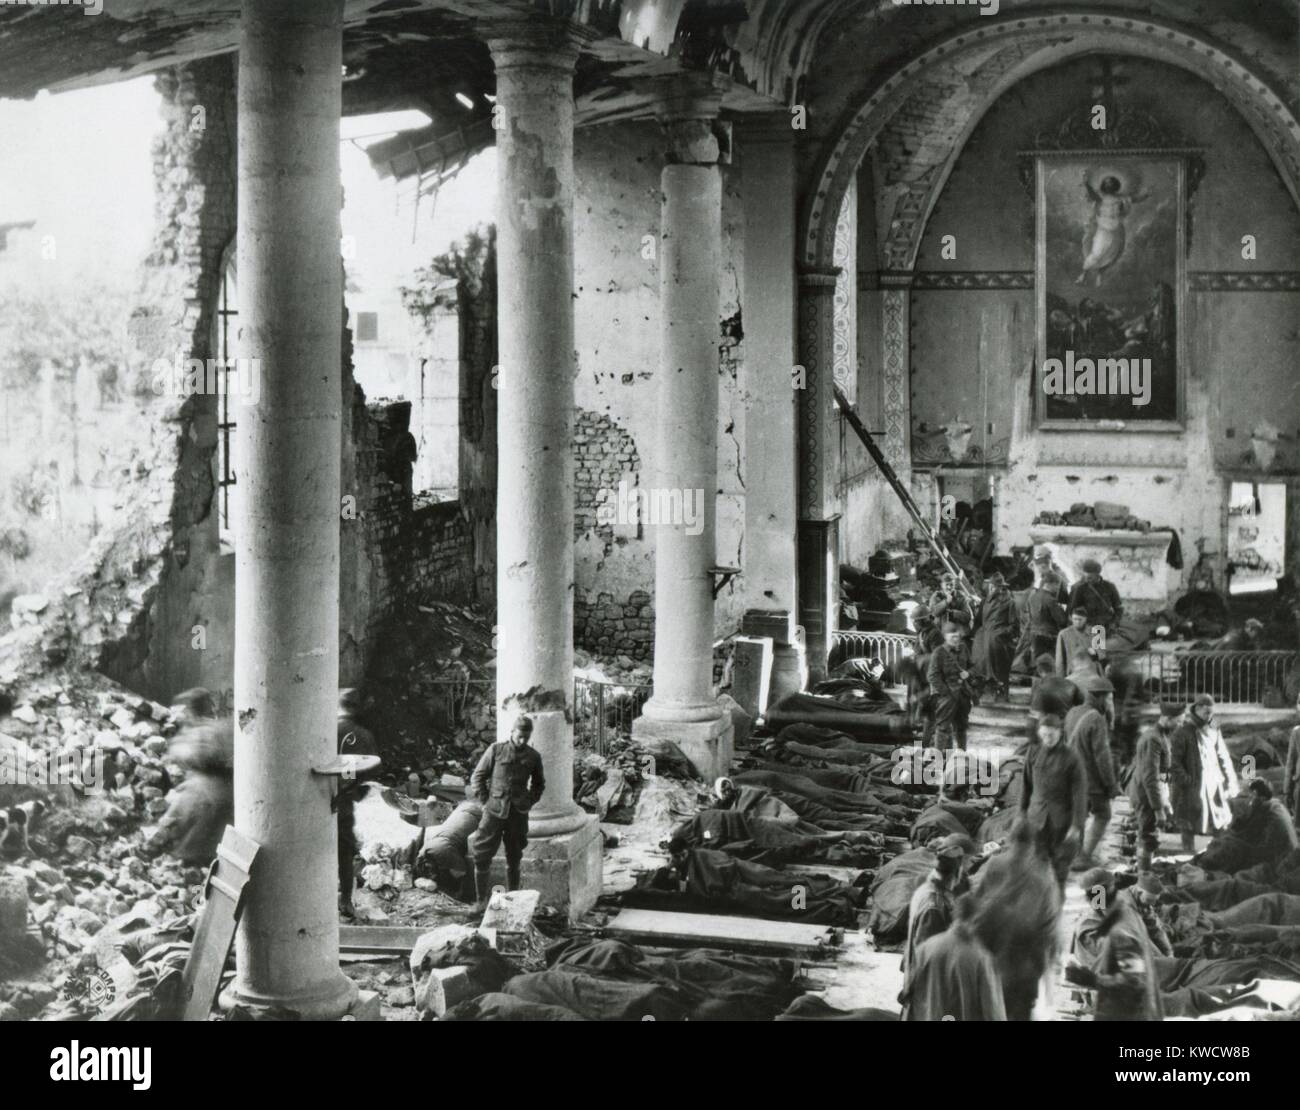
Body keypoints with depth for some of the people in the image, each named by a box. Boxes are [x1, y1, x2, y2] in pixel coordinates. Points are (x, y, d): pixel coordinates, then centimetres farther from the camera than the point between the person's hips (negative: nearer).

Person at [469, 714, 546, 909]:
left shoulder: (533, 757, 5)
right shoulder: (496, 750, -3)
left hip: (518, 813, 2)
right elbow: (477, 777, 2)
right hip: (494, 811, -2)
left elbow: (539, 784, 20)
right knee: (482, 856, -3)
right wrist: (484, 801, -3)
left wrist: (530, 801, 7)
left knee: (514, 859, 10)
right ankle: (482, 900, 7)